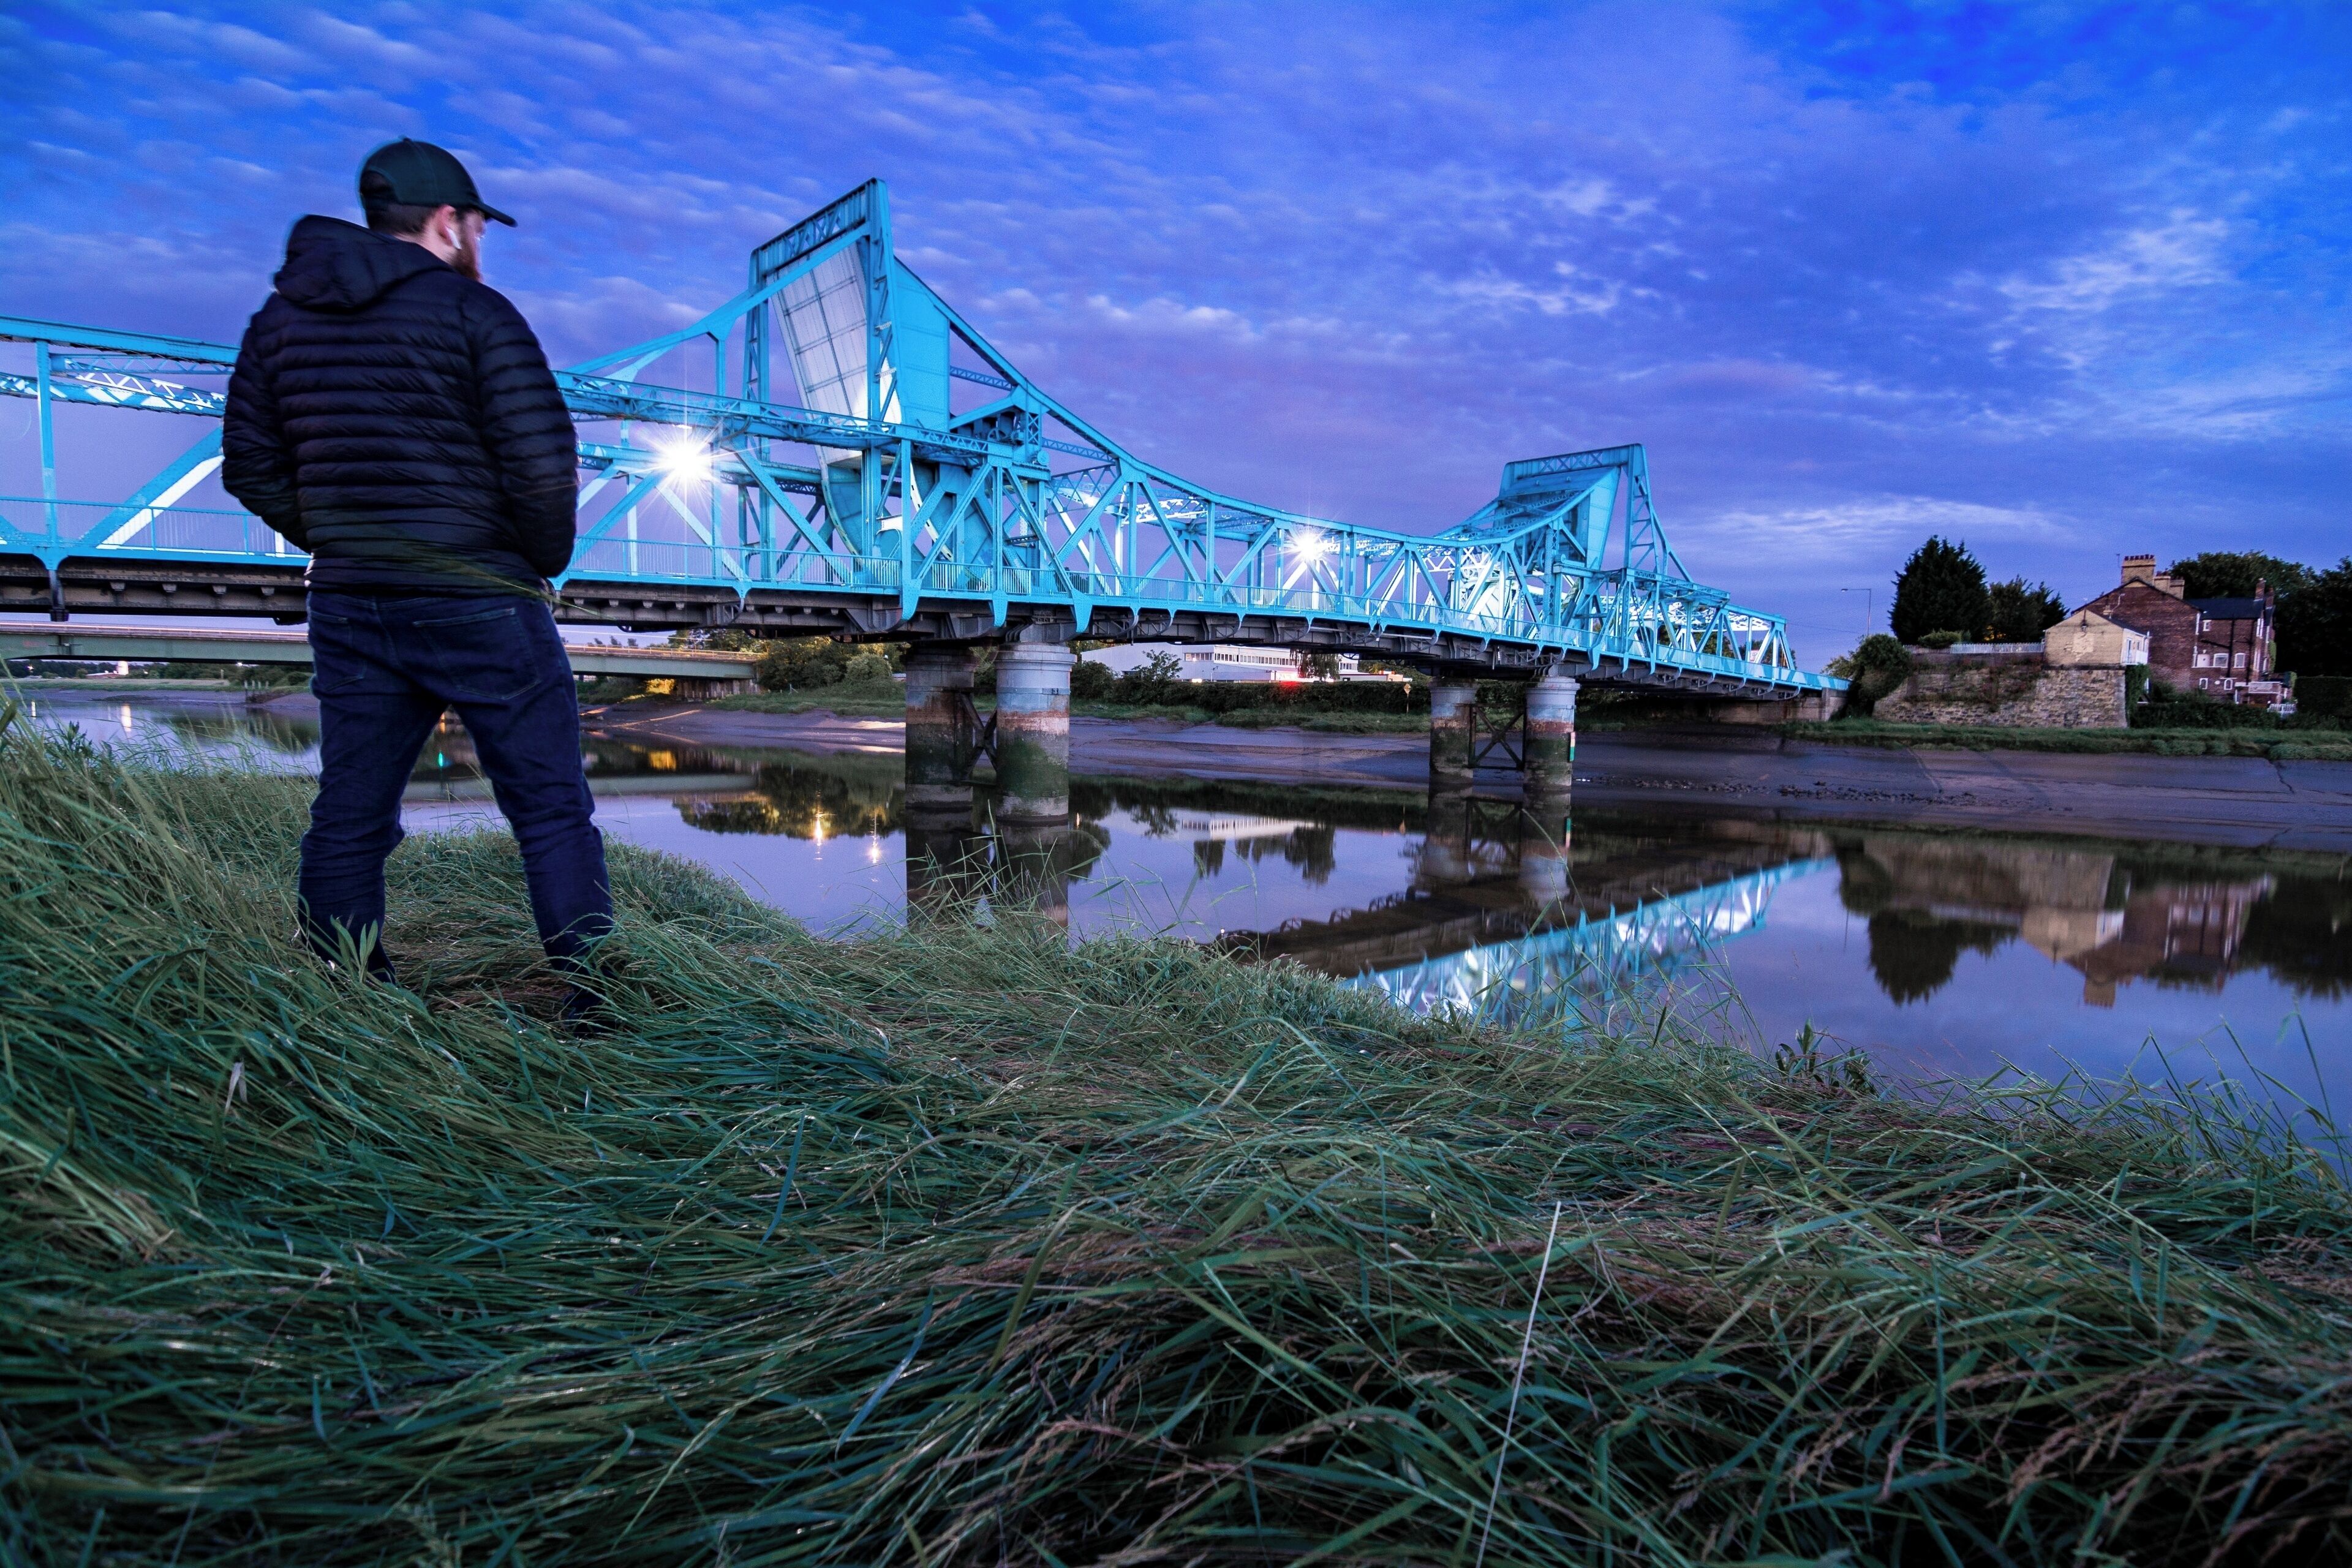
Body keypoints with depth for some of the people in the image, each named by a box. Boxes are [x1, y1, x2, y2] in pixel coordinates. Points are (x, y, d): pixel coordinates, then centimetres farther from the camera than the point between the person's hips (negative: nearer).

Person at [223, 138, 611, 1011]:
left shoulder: (282, 316, 12)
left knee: (348, 821, 12)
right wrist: (543, 563, 2)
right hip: (481, 608, -5)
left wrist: (337, 547, 17)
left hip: (347, 611, 6)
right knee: (552, 814, 1)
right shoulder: (473, 310, -6)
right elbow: (543, 464, -13)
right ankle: (596, 1009, 3)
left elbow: (249, 467, 13)